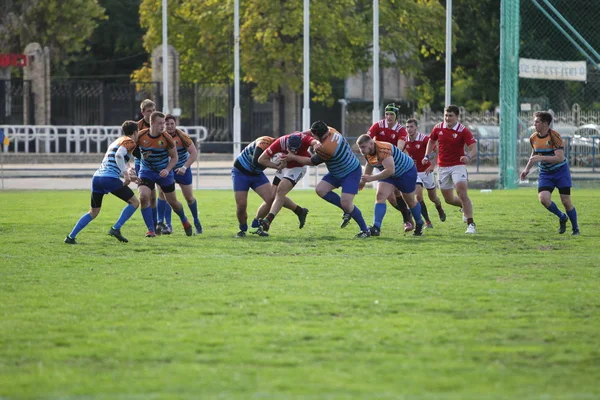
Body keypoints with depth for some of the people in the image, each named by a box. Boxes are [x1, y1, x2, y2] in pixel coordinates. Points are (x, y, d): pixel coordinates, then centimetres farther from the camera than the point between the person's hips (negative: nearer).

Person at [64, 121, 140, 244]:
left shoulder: (116, 142, 26)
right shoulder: (129, 142, 0)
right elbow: (119, 155, -20)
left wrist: (128, 176, 35)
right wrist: (126, 173, -20)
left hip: (97, 177, 8)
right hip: (110, 178, -8)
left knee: (93, 212, 17)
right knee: (134, 202, 4)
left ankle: (71, 237, 9)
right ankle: (116, 229, -4)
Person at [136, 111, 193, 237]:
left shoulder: (166, 138, -17)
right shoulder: (140, 136, -16)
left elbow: (174, 157, -5)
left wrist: (167, 170, -21)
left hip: (164, 172, 0)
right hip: (146, 171, 0)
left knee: (173, 202, 10)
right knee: (143, 197, -22)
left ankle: (185, 221, 41)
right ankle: (151, 230, -13)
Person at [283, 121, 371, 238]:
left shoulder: (326, 148, -35)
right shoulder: (331, 131, -11)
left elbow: (312, 162, -18)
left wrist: (293, 157, -7)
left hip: (352, 173, -10)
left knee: (346, 204, -18)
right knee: (320, 189, -2)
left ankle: (365, 230, -1)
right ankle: (347, 211, 12)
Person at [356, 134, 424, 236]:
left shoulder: (383, 150, -38)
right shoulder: (368, 153, -11)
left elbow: (390, 170, -46)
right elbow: (369, 165, 12)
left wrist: (371, 178, -45)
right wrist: (363, 181, 21)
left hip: (406, 171, -7)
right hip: (389, 174, 7)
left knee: (410, 201, 11)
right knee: (380, 196, -15)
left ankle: (419, 224, 37)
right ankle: (376, 228, -22)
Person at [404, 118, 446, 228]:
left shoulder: (425, 139, -19)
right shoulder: (405, 141, -5)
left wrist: (432, 165, -23)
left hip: (426, 171, -2)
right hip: (414, 172, 2)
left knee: (433, 197, 12)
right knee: (418, 196, -15)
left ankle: (440, 209, 46)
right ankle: (428, 222, -6)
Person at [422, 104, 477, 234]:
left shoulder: (463, 131, -12)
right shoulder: (438, 128, 0)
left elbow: (474, 148, -18)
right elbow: (431, 141, 19)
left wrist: (468, 156, -39)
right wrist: (427, 156, 6)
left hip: (458, 166, -5)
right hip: (442, 167, 5)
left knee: (462, 193, -21)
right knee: (449, 199, 9)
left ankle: (471, 224, -18)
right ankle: (465, 207, 42)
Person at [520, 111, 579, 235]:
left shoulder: (554, 136, -19)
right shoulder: (533, 138, 0)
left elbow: (560, 158, -26)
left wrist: (541, 158, -32)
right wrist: (527, 169, 13)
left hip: (560, 172, -5)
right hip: (545, 174, 5)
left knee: (566, 201, -4)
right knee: (543, 198, -17)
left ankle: (575, 229, 16)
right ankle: (562, 218, 10)